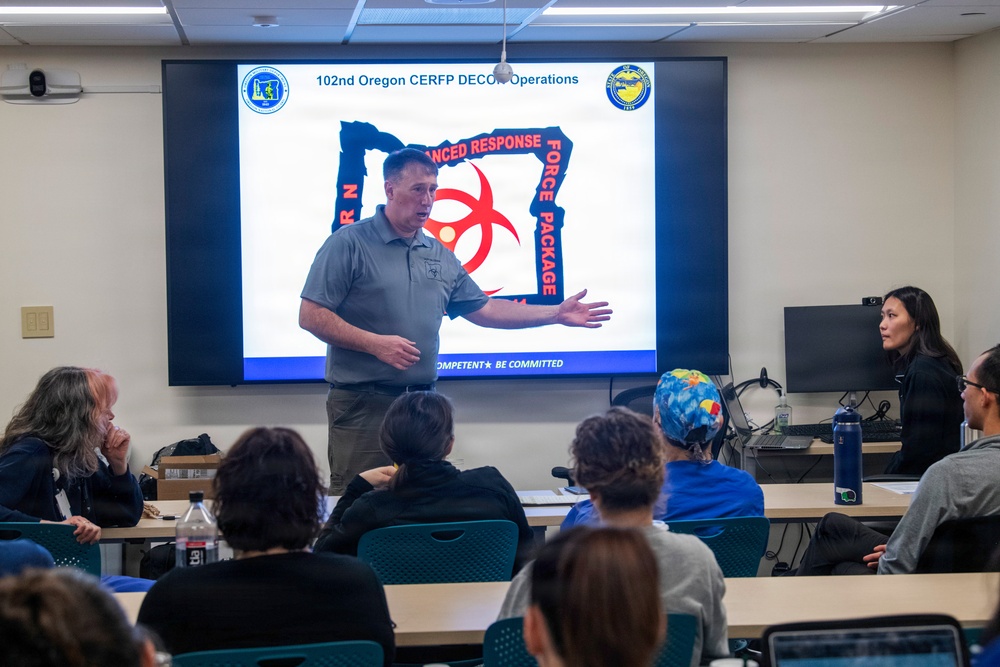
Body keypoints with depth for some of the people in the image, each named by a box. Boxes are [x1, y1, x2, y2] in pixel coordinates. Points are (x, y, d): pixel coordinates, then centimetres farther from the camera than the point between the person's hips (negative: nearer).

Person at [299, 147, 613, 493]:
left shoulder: (441, 257, 15)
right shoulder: (349, 244, -5)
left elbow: (483, 309, 20)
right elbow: (311, 315, -10)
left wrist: (556, 314, 14)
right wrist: (375, 344, -18)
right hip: (362, 403, -6)